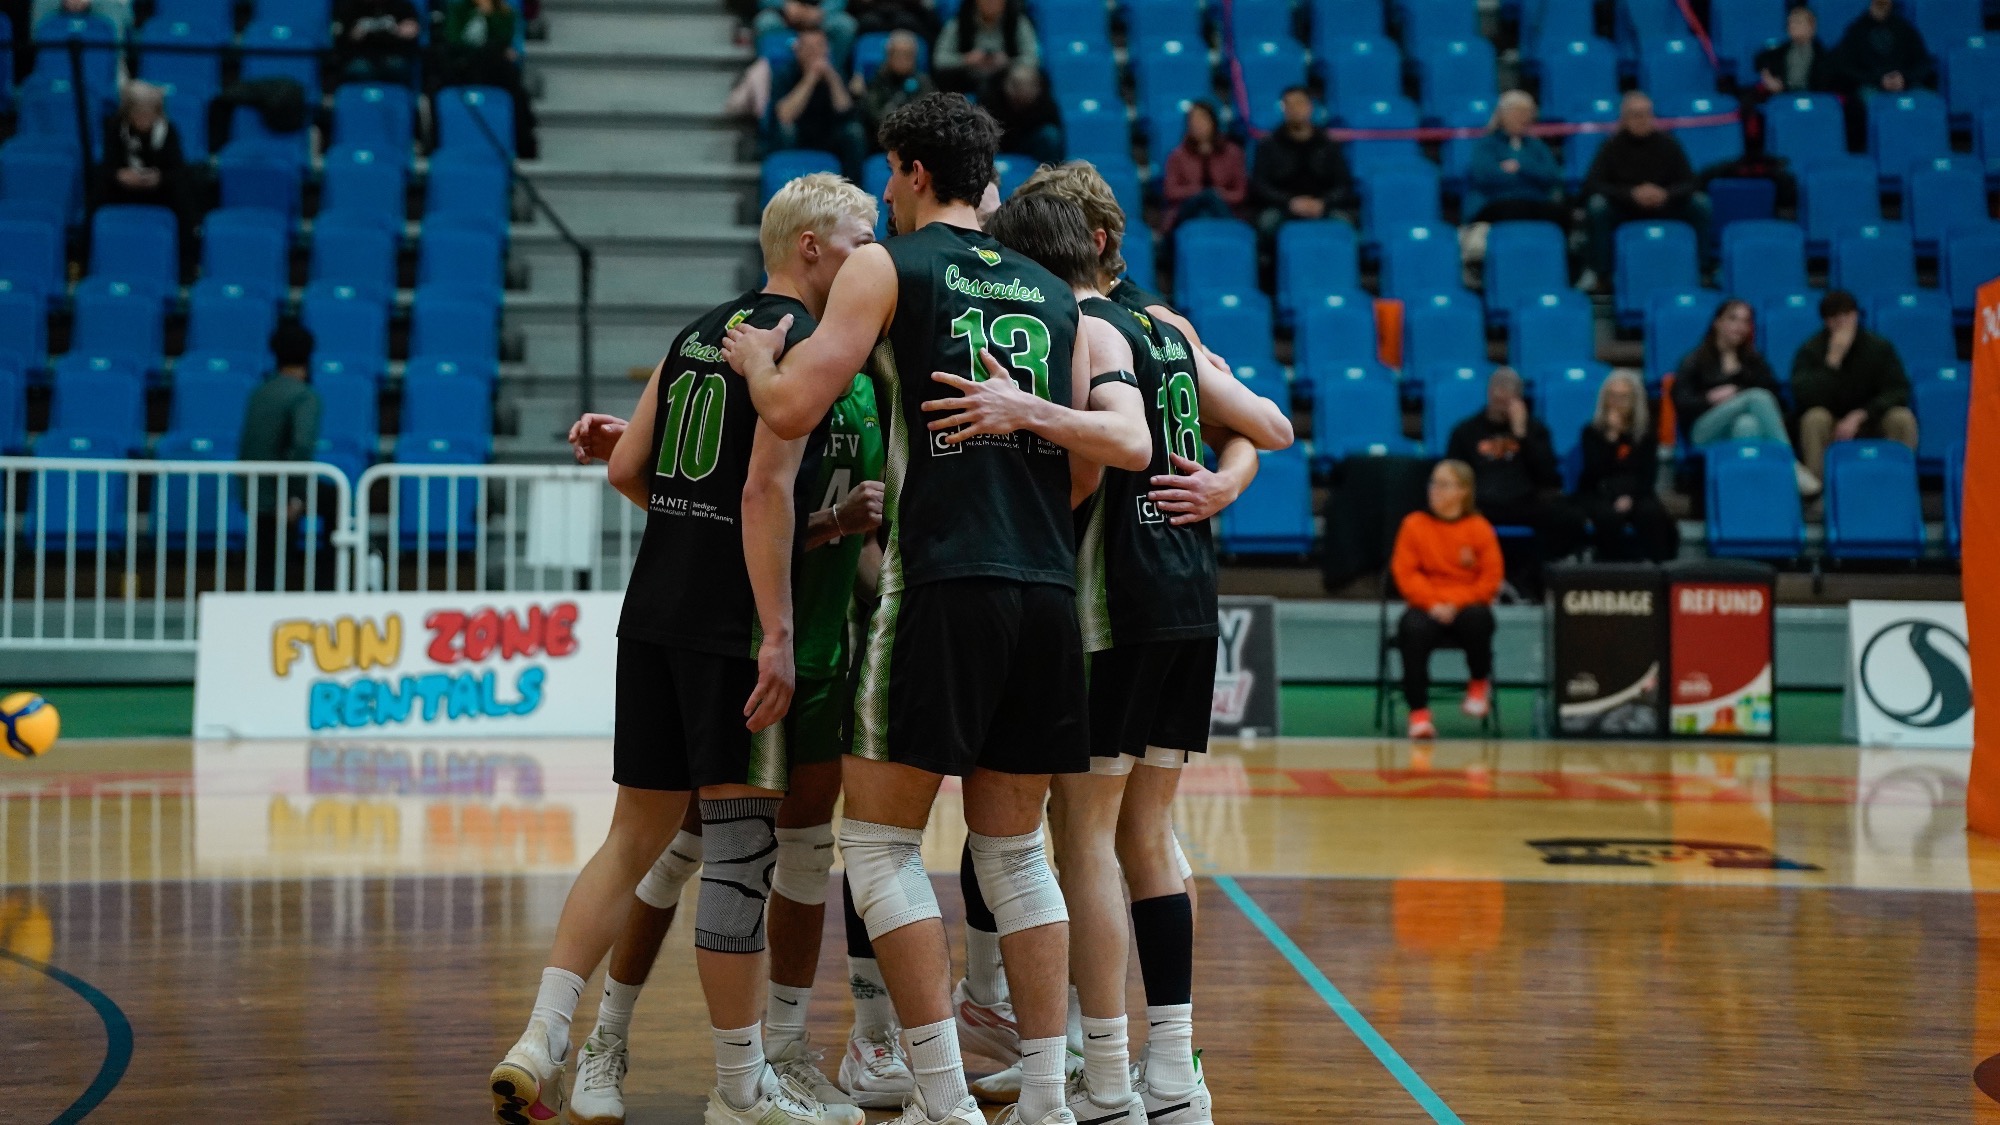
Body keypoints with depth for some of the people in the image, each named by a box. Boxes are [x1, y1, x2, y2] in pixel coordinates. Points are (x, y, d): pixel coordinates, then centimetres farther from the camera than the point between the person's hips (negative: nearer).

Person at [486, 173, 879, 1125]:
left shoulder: (699, 332, 17)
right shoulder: (802, 338, -8)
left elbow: (625, 470, 14)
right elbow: (768, 487, -18)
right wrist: (779, 634, -20)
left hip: (653, 610, 8)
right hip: (731, 623, -8)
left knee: (636, 834, 12)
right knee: (740, 841, -1)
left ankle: (536, 1047, 5)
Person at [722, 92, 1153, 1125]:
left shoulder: (886, 266, 2)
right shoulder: (1053, 294, 18)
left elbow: (791, 408, -4)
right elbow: (1122, 445, 13)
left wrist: (754, 357, 15)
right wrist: (1026, 411, 9)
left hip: (941, 584, -5)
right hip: (1048, 587, 6)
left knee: (879, 841, 3)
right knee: (1013, 852, 13)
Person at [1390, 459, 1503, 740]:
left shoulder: (1479, 528, 4)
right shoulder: (1414, 525, 5)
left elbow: (1491, 578, 0)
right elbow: (1404, 572, 0)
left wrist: (1456, 603, -14)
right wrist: (1432, 603, -14)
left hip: (1467, 604, 0)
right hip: (1427, 607, 0)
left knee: (1478, 619, -35)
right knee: (1414, 629, -34)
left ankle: (1480, 683, -2)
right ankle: (1419, 712, -24)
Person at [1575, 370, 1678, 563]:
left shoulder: (1646, 433, 8)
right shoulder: (1592, 432, 4)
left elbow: (1649, 475, -1)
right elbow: (1595, 471, -9)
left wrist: (1631, 497, -20)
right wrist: (1612, 436, -14)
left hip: (1635, 494, 1)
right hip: (1598, 495, -1)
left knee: (1652, 513, -32)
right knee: (1610, 516, -36)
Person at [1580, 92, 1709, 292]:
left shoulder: (1666, 142, -2)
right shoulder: (1613, 146, -7)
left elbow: (1688, 183, -4)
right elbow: (1591, 185, -16)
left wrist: (1666, 194, -28)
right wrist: (1631, 194, -29)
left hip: (1664, 207, 2)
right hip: (1623, 211, -2)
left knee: (1700, 204, -21)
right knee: (1598, 206, -32)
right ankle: (1598, 272, -22)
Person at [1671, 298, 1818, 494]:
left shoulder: (1754, 360, 26)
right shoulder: (1694, 360, 18)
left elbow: (1772, 391, 8)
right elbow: (1682, 403, 4)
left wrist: (1736, 392, -6)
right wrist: (1711, 399, -10)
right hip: (1705, 432, -3)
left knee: (1747, 424, -37)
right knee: (1758, 397, -31)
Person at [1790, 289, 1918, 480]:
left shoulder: (1879, 347, -5)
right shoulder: (1810, 351, -10)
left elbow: (1898, 392, -12)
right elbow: (1805, 398, -24)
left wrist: (1859, 416, -25)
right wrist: (1833, 359, -30)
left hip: (1869, 426, 2)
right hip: (1831, 432, -1)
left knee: (1902, 418, -27)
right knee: (1815, 418, -34)